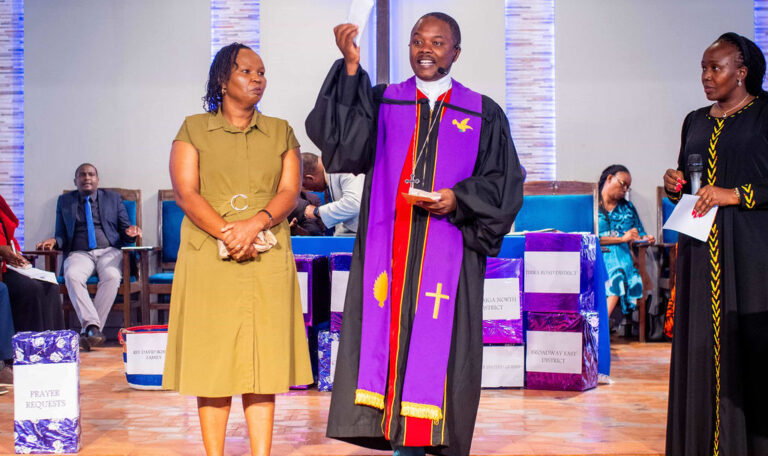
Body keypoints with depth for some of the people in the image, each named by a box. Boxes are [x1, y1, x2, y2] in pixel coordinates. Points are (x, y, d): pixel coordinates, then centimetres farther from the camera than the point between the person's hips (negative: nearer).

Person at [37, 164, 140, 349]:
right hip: (79, 253, 0)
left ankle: (91, 330, -34)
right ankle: (92, 326, -42)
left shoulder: (113, 198, 17)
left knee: (112, 276, -35)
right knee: (72, 276, -35)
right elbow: (62, 236, 17)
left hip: (109, 251, 0)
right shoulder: (64, 201, 19)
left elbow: (124, 231, 15)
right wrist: (54, 241, -7)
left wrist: (131, 233, -10)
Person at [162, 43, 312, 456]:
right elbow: (185, 192, -2)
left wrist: (254, 224, -15)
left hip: (268, 260, 2)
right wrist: (227, 234, -15)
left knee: (263, 359, -1)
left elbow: (290, 191, 3)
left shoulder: (280, 132, 15)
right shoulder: (194, 129, 9)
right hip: (208, 258, -1)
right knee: (213, 359, -1)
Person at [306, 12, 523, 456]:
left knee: (439, 344, -2)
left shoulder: (484, 115, 9)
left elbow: (504, 184, 7)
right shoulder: (381, 102, 10)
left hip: (449, 251, 0)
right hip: (389, 249, 1)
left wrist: (459, 199, -10)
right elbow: (342, 140, -8)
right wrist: (351, 68, -16)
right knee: (391, 333, -3)